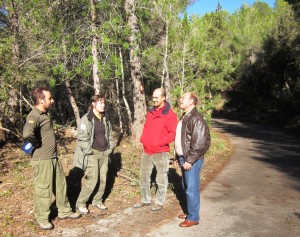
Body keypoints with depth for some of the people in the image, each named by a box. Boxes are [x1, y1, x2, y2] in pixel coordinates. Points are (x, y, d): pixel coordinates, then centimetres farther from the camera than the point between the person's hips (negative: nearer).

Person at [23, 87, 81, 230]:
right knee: (43, 189, 5)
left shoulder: (44, 114, 11)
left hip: (54, 157, 9)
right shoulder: (34, 116, -19)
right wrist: (36, 144, -21)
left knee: (61, 185, 18)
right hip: (42, 160, -9)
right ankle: (42, 219, 23)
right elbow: (27, 133, -39)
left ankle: (64, 211, 33)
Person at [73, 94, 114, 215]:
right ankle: (80, 203, 11)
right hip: (92, 153, -6)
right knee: (93, 180, -7)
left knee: (103, 179, 8)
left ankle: (97, 201, 27)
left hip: (104, 153, 6)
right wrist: (89, 152, -16)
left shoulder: (105, 119, 10)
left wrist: (110, 148, 10)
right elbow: (82, 137, -14)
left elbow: (109, 135, 19)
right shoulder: (86, 119, -11)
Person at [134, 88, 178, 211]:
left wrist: (160, 142, -22)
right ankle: (145, 199, 32)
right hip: (146, 151, 7)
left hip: (160, 152, -7)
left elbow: (173, 133, -15)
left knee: (161, 179, 7)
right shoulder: (150, 112, 12)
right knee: (144, 177, 16)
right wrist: (143, 139, 7)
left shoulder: (169, 114, -10)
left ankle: (159, 202, 23)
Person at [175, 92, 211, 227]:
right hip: (183, 158, 10)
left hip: (192, 160, -10)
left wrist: (189, 160, -20)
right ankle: (189, 211, 33)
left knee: (192, 189, 0)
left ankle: (193, 218, 12)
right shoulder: (185, 117, 14)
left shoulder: (196, 119, -18)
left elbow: (199, 143, -22)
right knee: (186, 187, 18)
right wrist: (179, 157, 16)